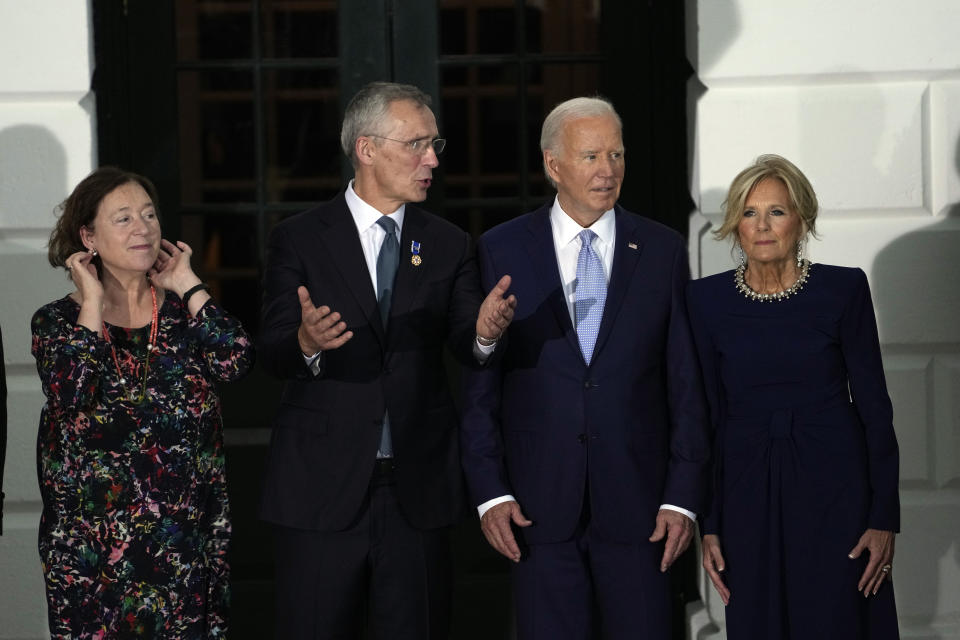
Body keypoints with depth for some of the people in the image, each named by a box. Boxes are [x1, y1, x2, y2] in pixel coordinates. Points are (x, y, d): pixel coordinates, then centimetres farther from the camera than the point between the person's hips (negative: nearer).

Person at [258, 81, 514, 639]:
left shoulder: (450, 246, 9)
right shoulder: (300, 241, 0)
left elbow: (465, 345, -3)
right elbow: (273, 354, -9)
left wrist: (483, 332, -27)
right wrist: (306, 343, -33)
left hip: (419, 488, 3)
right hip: (324, 486, -2)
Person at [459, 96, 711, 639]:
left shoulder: (663, 251, 5)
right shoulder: (501, 251, 3)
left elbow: (687, 384, 4)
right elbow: (480, 383, 3)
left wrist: (684, 495, -2)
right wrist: (490, 491, -4)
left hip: (637, 502, 1)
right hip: (539, 505, 0)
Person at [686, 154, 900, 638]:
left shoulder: (844, 289, -4)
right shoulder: (706, 300, 0)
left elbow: (873, 406, -2)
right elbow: (705, 416, 4)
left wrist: (885, 518, -6)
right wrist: (708, 524, 0)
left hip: (833, 487, -1)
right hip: (748, 492, 2)